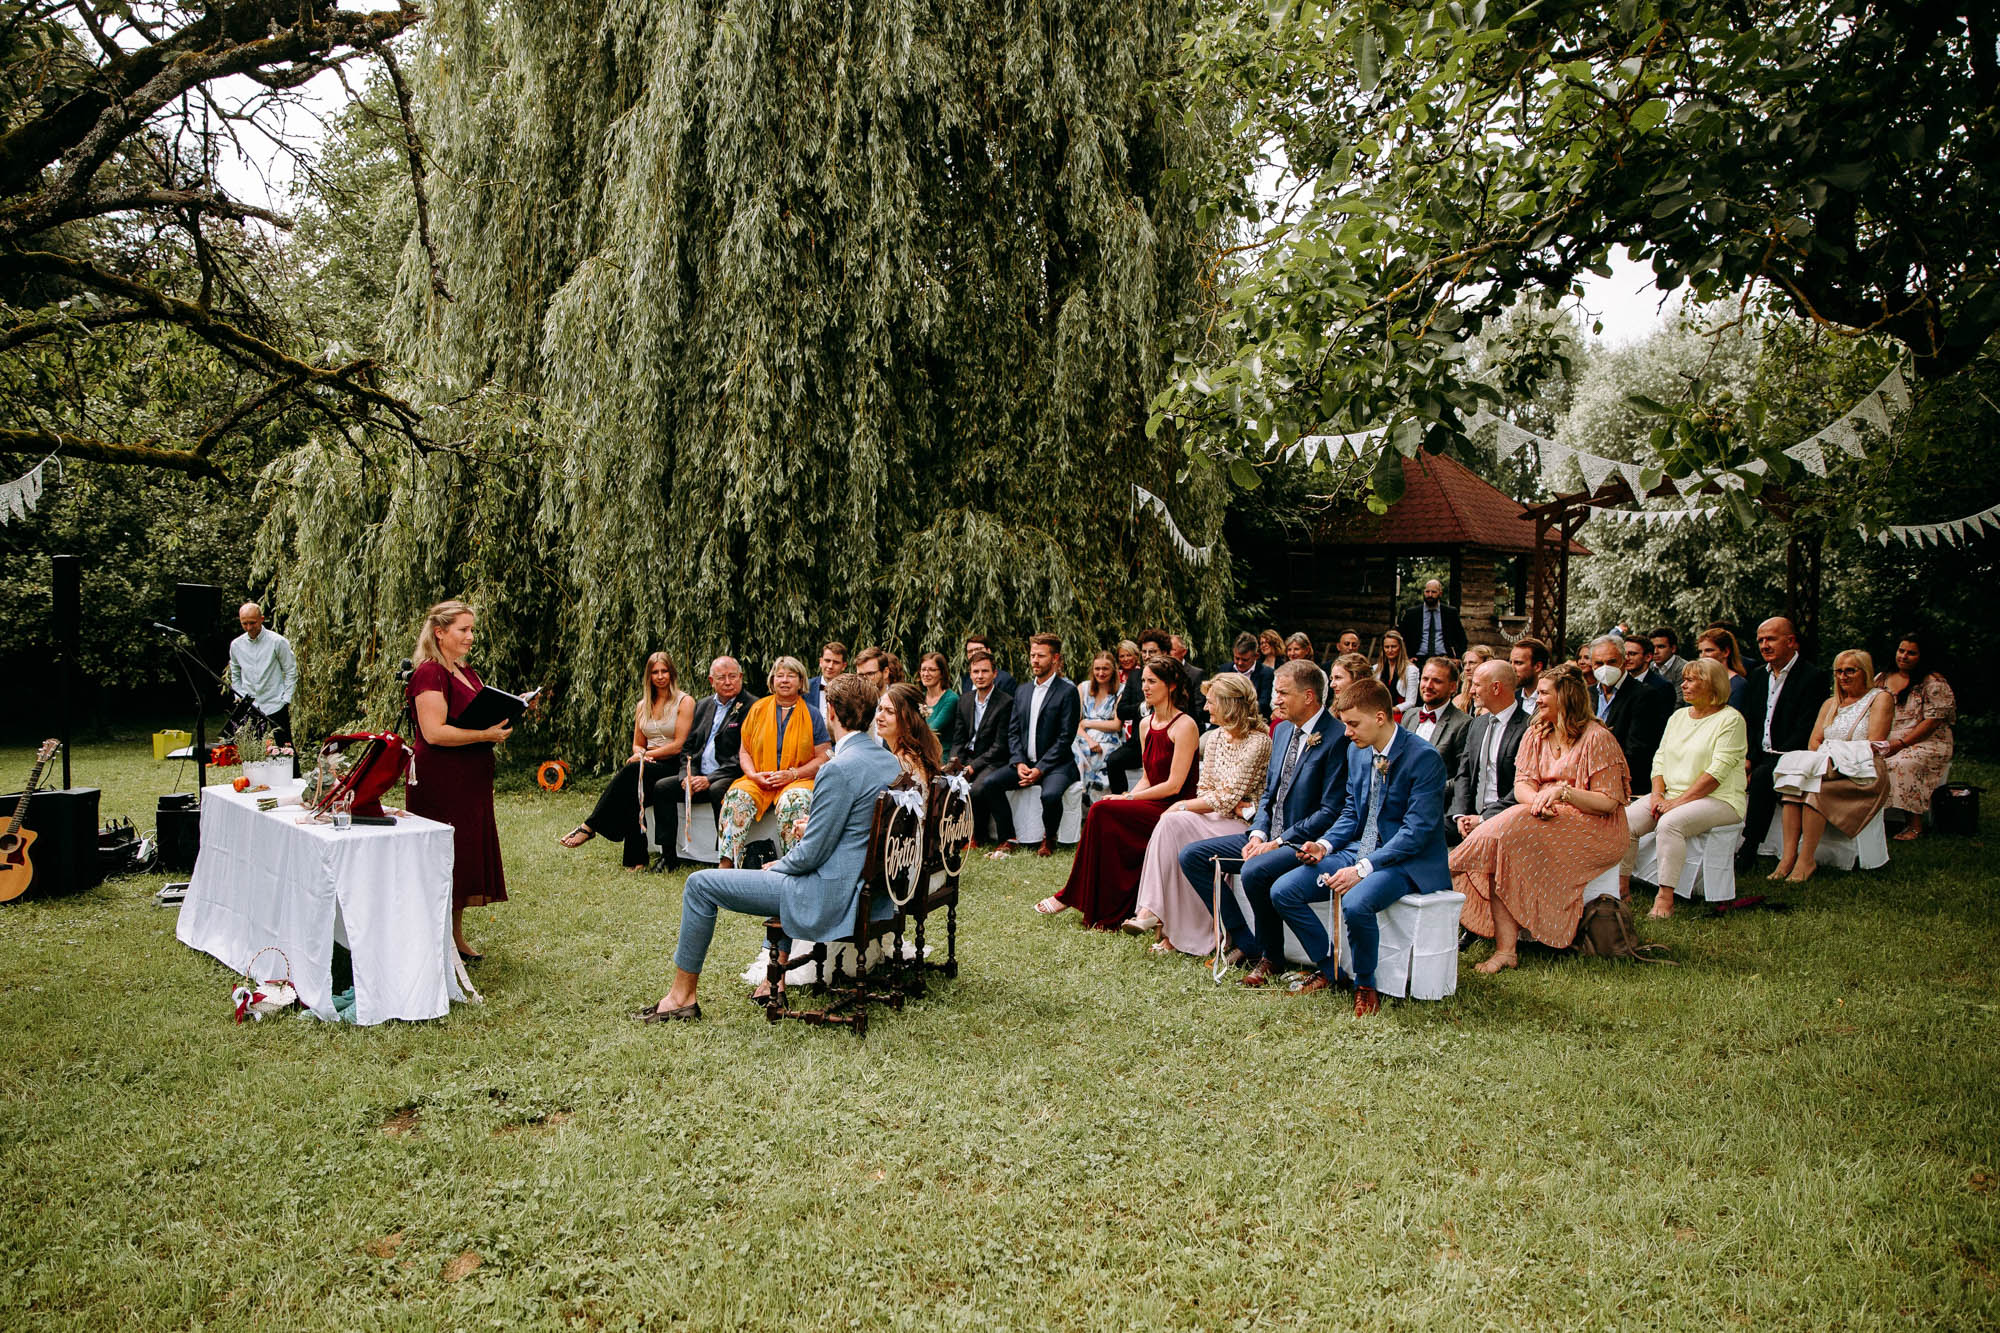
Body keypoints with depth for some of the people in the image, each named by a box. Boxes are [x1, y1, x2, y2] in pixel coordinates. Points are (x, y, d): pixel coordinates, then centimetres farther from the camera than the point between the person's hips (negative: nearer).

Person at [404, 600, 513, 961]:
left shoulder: (466, 671, 15)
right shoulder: (429, 673, -13)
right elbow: (434, 732, -22)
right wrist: (486, 734, -23)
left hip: (469, 781, 9)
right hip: (440, 781, -9)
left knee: (467, 855, 13)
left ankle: (456, 937, 23)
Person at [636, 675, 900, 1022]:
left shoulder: (839, 769, -22)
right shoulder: (890, 760, 5)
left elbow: (812, 854, -18)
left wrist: (778, 865, 0)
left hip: (832, 897, -9)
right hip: (873, 890, 9)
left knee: (700, 884, 1)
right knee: (785, 874, 39)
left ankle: (682, 996, 13)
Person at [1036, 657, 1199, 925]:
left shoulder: (1184, 726, -10)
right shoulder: (1146, 725, 14)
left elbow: (1174, 785, -15)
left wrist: (1127, 798, -14)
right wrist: (1126, 799, -3)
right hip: (1151, 808, 7)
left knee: (1102, 810, -23)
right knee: (1104, 817, -21)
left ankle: (1072, 896, -12)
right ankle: (1107, 912, -17)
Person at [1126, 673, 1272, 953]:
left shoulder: (1258, 741, -12)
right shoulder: (1214, 737, 12)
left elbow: (1227, 797, -15)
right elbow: (1204, 789, 12)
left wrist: (1181, 806, -11)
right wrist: (1231, 804, -8)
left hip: (1242, 825, -6)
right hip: (1214, 818, 6)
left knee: (1173, 823, -27)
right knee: (1170, 824, -26)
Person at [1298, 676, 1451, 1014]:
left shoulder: (1424, 758, -17)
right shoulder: (1357, 751, 7)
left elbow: (1417, 831, -21)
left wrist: (1362, 869, -26)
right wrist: (1325, 844, -4)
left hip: (1407, 862, -8)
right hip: (1360, 850, 8)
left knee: (1355, 904, -36)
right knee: (1283, 892, -7)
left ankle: (1366, 984, -9)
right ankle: (1326, 967, 11)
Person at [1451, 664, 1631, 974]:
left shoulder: (1597, 738, -7)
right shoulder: (1536, 734, 13)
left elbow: (1609, 803, -11)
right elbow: (1522, 784, 3)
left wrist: (1563, 792, -26)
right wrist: (1538, 802, -20)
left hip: (1594, 831, -6)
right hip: (1547, 821, 6)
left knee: (1509, 832, -32)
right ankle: (1505, 948, -31)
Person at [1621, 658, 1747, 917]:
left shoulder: (1730, 719, -6)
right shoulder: (1678, 716, 17)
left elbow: (1718, 771, -15)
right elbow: (1660, 758, 14)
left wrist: (1678, 801, -19)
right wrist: (1657, 794, -4)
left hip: (1718, 799, -7)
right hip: (1672, 795, 7)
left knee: (1670, 823, -34)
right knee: (1625, 819, -16)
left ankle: (1665, 897, -32)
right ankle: (1621, 884, -7)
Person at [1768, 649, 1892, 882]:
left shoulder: (1880, 698, 8)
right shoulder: (1830, 703, 25)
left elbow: (1873, 745, -5)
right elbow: (1814, 741, 14)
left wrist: (1837, 759, -15)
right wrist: (1821, 761, -8)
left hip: (1862, 775, -5)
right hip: (1827, 769, 5)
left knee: (1816, 788, -34)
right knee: (1794, 784, -29)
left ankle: (1807, 859, -33)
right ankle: (1788, 856, -38)